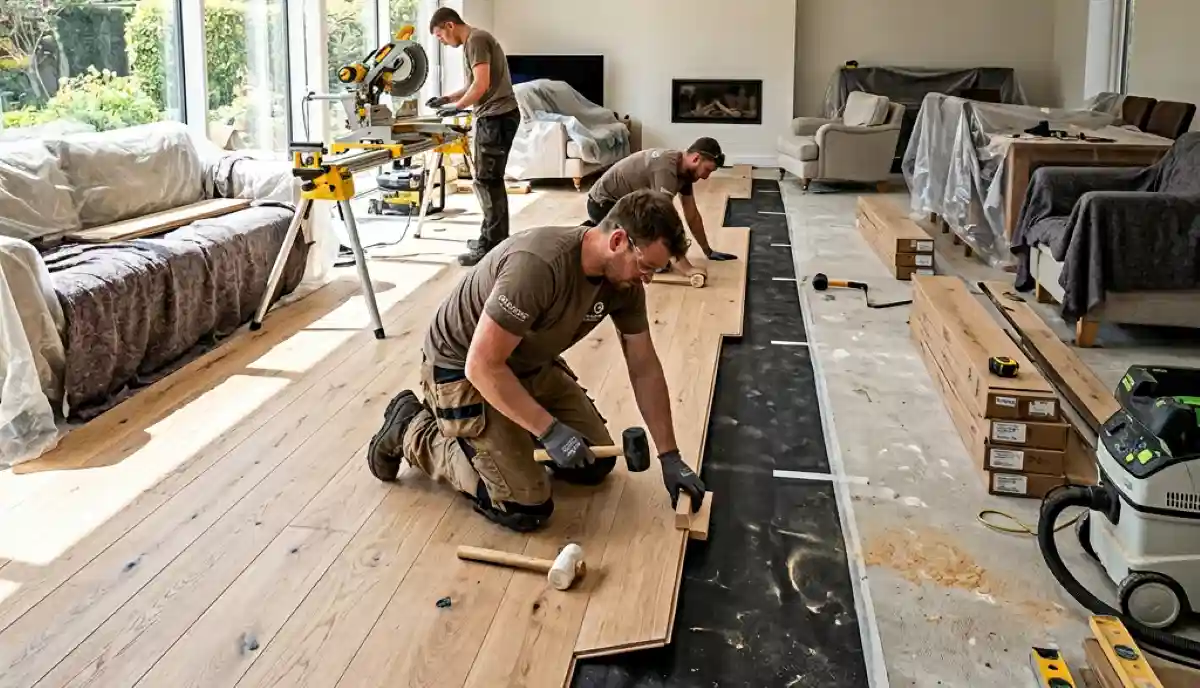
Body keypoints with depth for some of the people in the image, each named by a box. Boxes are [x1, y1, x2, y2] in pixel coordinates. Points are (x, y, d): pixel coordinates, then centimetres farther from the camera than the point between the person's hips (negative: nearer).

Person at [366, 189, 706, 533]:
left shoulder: (624, 280, -11)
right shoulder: (539, 264, -36)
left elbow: (645, 369, -1)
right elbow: (482, 365, -33)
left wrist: (670, 456, -2)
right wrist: (550, 430, -30)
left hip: (532, 365, 8)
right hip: (462, 370, -8)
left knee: (595, 464, 7)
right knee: (526, 511, -10)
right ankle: (411, 432, 7)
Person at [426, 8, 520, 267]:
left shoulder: (475, 40, -11)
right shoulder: (475, 40, 21)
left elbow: (482, 84, -20)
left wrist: (456, 107, -11)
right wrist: (448, 98, 21)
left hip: (496, 117, -10)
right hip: (496, 116, 10)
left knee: (486, 182, -9)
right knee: (490, 181, 13)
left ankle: (492, 247, -8)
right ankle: (493, 239, 19)